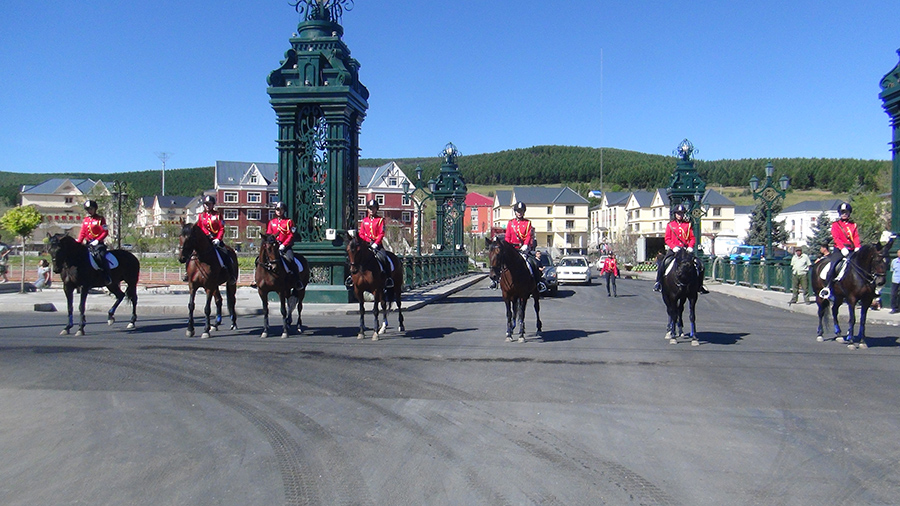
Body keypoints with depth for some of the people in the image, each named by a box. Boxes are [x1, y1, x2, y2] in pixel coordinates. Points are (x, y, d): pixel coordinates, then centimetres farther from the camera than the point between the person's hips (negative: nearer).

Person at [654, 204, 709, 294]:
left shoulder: (688, 225, 12)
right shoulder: (670, 225, 9)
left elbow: (692, 238, 9)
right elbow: (667, 239, 2)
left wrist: (690, 247, -10)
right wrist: (673, 247, -14)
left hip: (686, 250, 1)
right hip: (673, 249, -1)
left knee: (699, 265, -11)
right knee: (662, 263, -22)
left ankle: (700, 285, 3)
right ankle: (658, 282, -7)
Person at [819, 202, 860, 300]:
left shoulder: (853, 225, 19)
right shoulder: (835, 225, 8)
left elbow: (856, 237, 9)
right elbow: (836, 238, -5)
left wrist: (857, 247, -10)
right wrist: (843, 248, -20)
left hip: (851, 250, 4)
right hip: (839, 250, -4)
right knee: (833, 264, -25)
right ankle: (827, 287, -22)